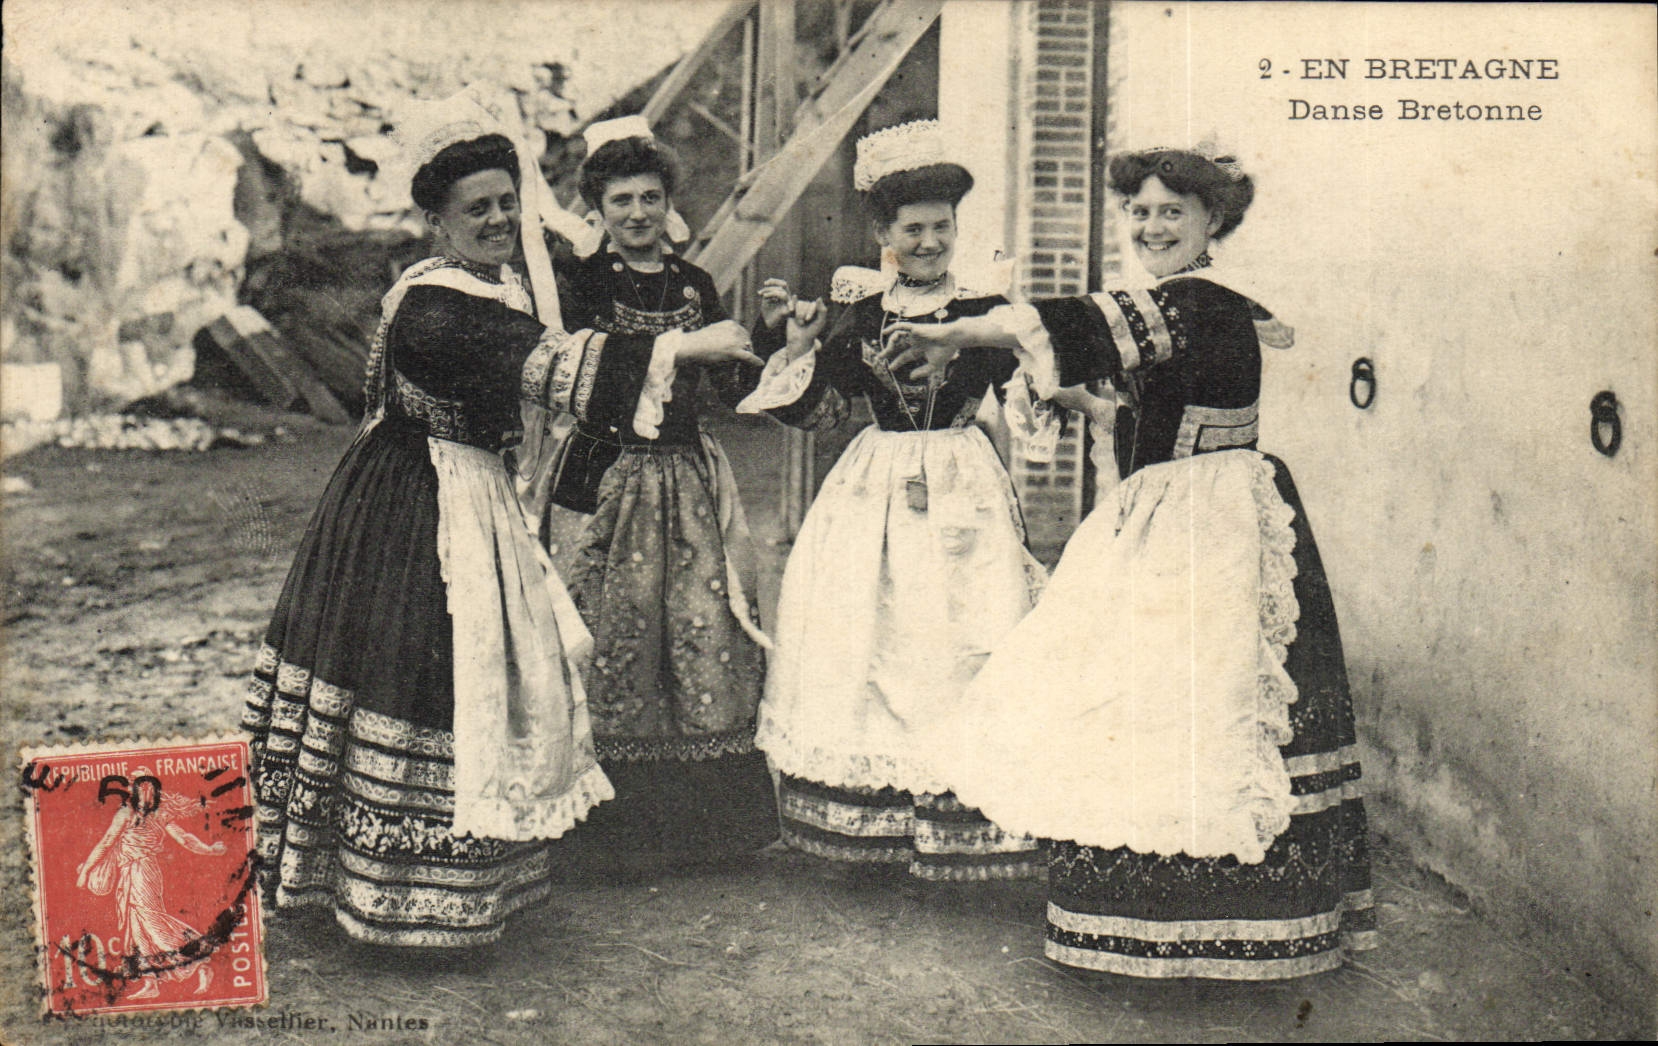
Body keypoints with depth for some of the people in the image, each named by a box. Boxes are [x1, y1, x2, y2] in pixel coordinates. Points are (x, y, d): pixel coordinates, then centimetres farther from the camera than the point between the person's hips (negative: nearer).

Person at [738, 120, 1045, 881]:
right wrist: (795, 345, -3)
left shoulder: (984, 310, 0)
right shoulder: (860, 311, 7)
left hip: (962, 489, -3)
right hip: (873, 486, 3)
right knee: (865, 642, 4)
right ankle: (871, 823, 16)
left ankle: (959, 832, 3)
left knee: (957, 643, -6)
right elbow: (815, 409, 10)